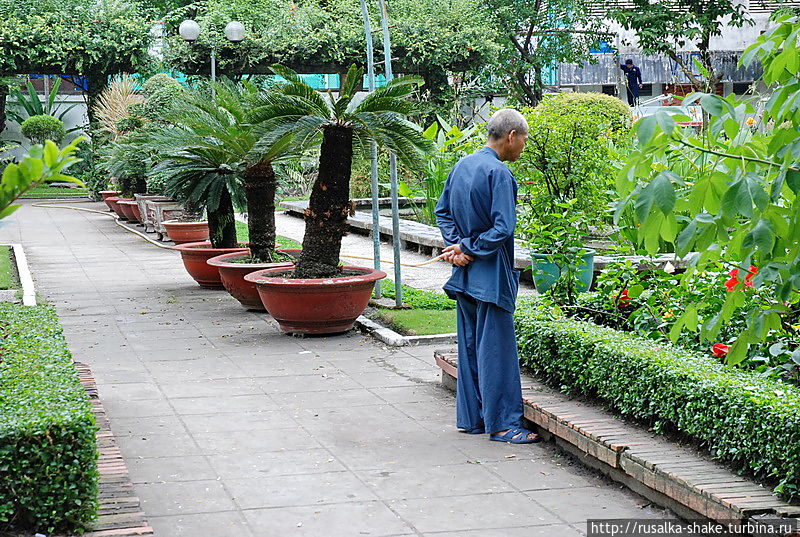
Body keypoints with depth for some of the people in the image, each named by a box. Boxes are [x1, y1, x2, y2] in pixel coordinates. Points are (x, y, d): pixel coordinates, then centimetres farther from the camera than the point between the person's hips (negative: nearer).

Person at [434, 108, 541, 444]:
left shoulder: (462, 165, 9)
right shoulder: (499, 174, -17)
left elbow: (442, 211, 15)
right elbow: (503, 228, -23)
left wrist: (457, 246, 3)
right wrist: (466, 249, -12)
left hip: (465, 275, 9)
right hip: (490, 275, -9)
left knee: (470, 346, 14)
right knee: (497, 348, -3)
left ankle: (471, 417, 21)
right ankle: (502, 424, 1)